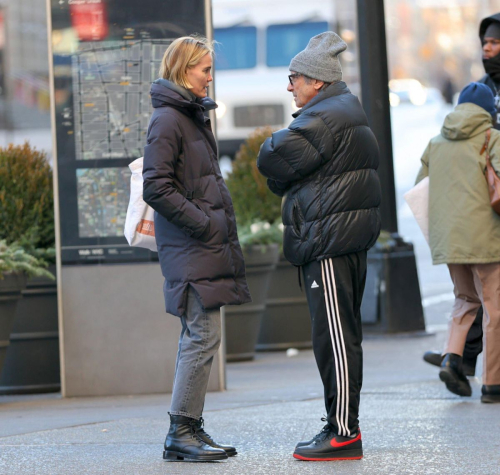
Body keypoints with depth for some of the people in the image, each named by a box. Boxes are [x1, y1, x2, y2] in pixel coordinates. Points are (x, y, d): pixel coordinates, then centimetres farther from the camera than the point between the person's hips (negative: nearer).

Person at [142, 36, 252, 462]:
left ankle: (189, 430, 13)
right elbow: (156, 187, -18)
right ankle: (182, 431, -6)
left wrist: (220, 226, 13)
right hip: (190, 249, -10)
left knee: (199, 337, 10)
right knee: (203, 335, -10)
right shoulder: (168, 119, -12)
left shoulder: (194, 116, 18)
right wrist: (201, 222, -18)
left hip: (207, 246, 10)